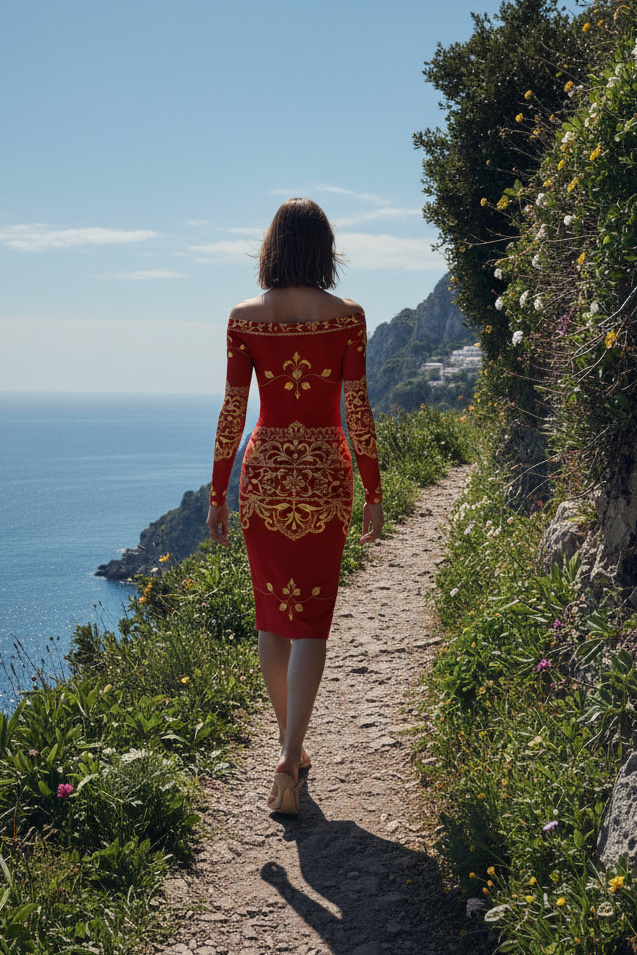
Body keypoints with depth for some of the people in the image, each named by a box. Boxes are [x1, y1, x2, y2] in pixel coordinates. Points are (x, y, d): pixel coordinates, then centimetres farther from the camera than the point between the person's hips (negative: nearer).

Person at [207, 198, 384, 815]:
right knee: (309, 621, 2)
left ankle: (291, 745, 26)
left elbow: (232, 412, -2)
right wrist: (374, 494, 3)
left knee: (271, 616, 15)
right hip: (323, 475, -1)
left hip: (263, 473, 2)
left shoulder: (244, 319, -3)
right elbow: (357, 412, -6)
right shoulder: (346, 317, -6)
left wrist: (217, 496, 6)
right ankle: (289, 756, -12)